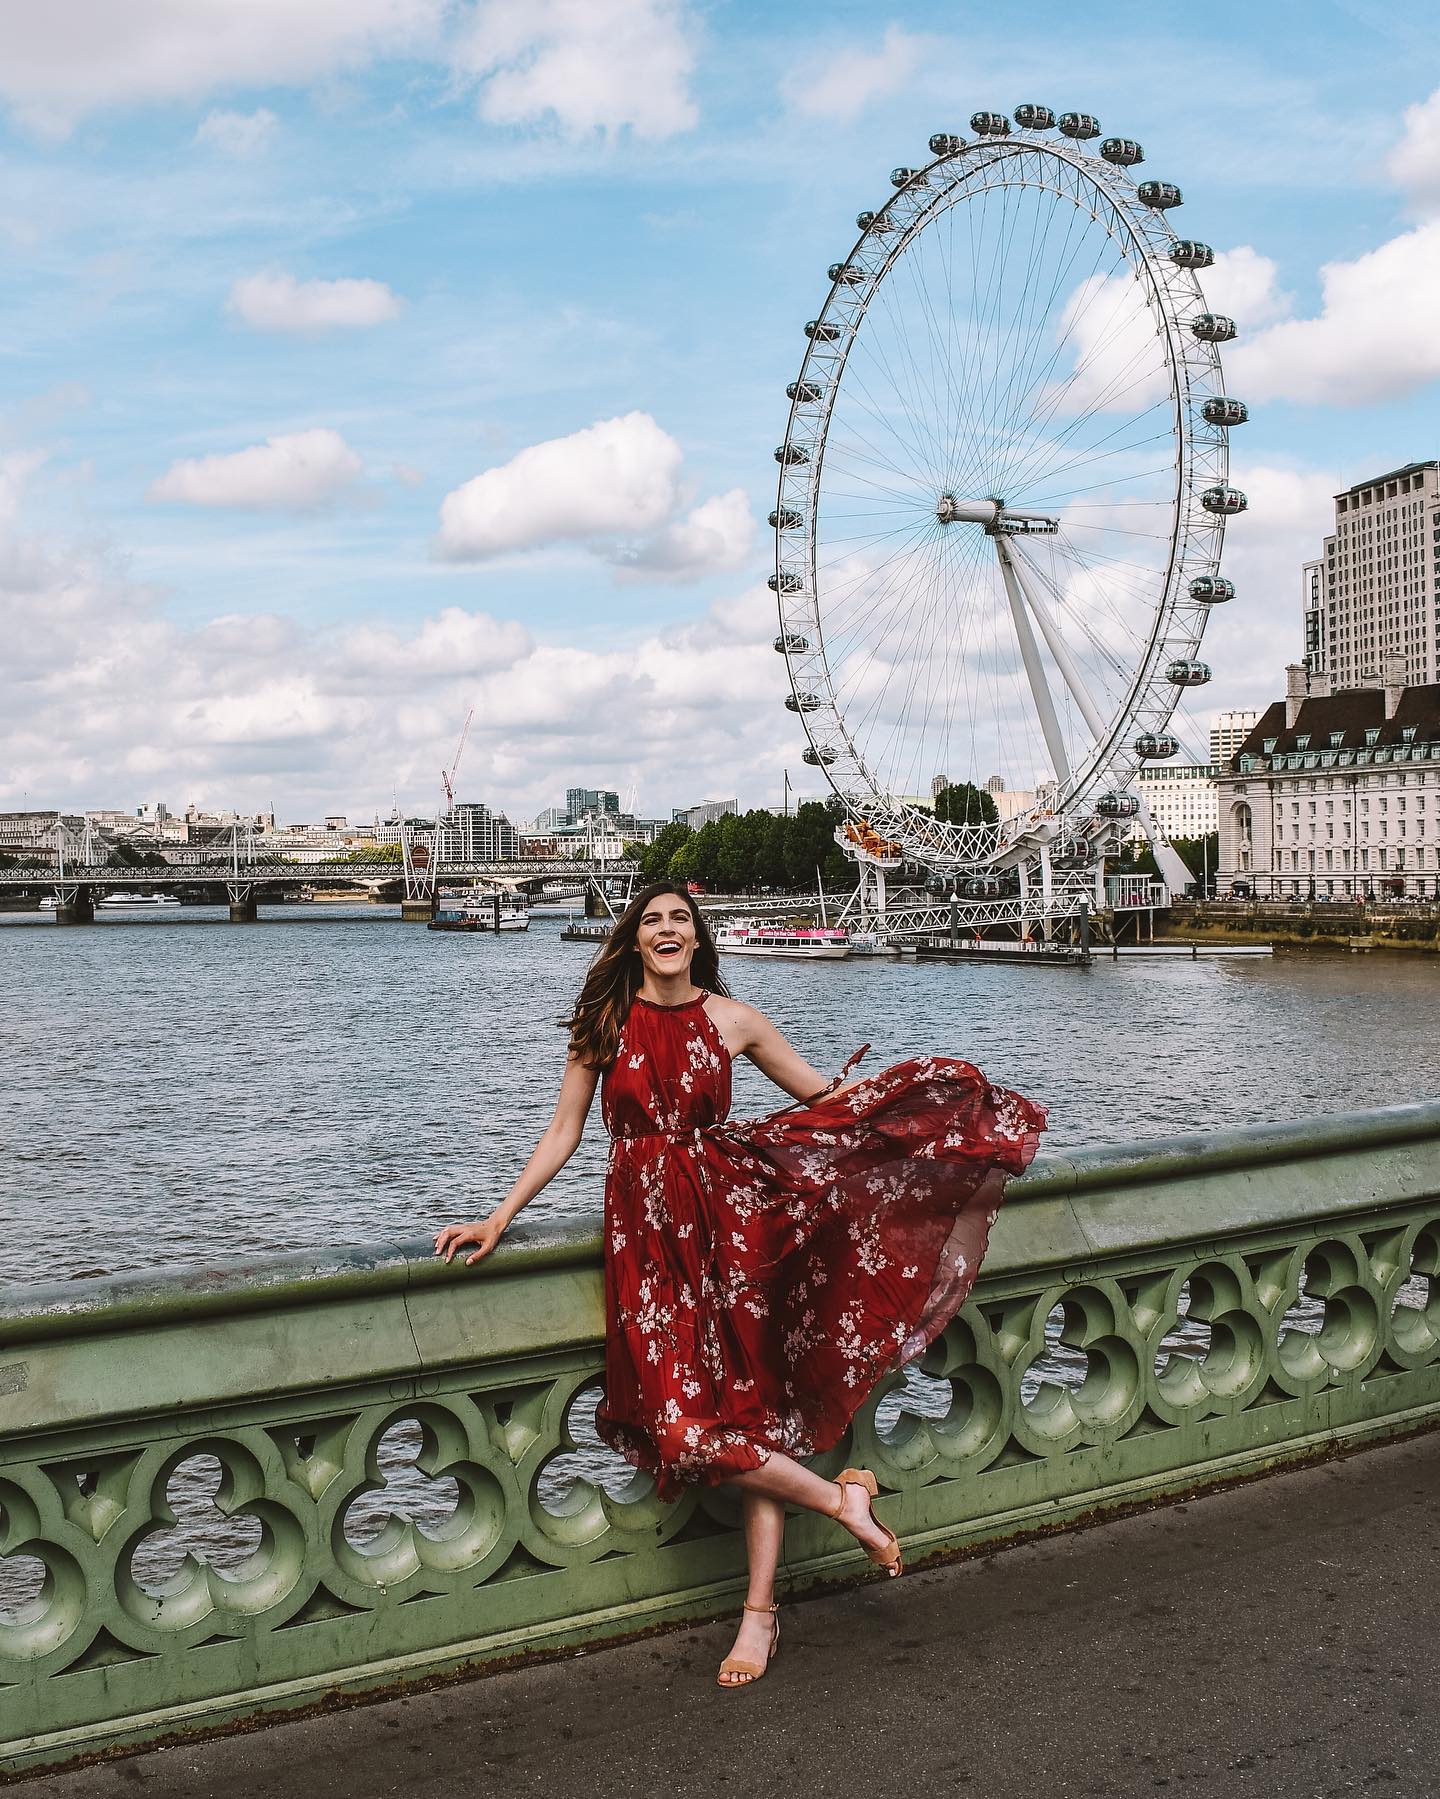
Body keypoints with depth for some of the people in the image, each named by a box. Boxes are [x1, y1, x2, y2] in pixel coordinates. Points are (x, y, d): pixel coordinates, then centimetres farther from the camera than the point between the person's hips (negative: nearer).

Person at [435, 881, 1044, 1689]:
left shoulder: (732, 1019, 5)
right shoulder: (605, 1022, 5)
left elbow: (824, 1095, 12)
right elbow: (564, 1131, 8)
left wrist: (916, 1092, 2)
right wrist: (499, 1218, 3)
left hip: (728, 1213, 0)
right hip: (648, 1227, 0)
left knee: (755, 1408, -3)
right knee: (686, 1421, -11)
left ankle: (761, 1612, 7)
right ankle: (843, 1498, 8)